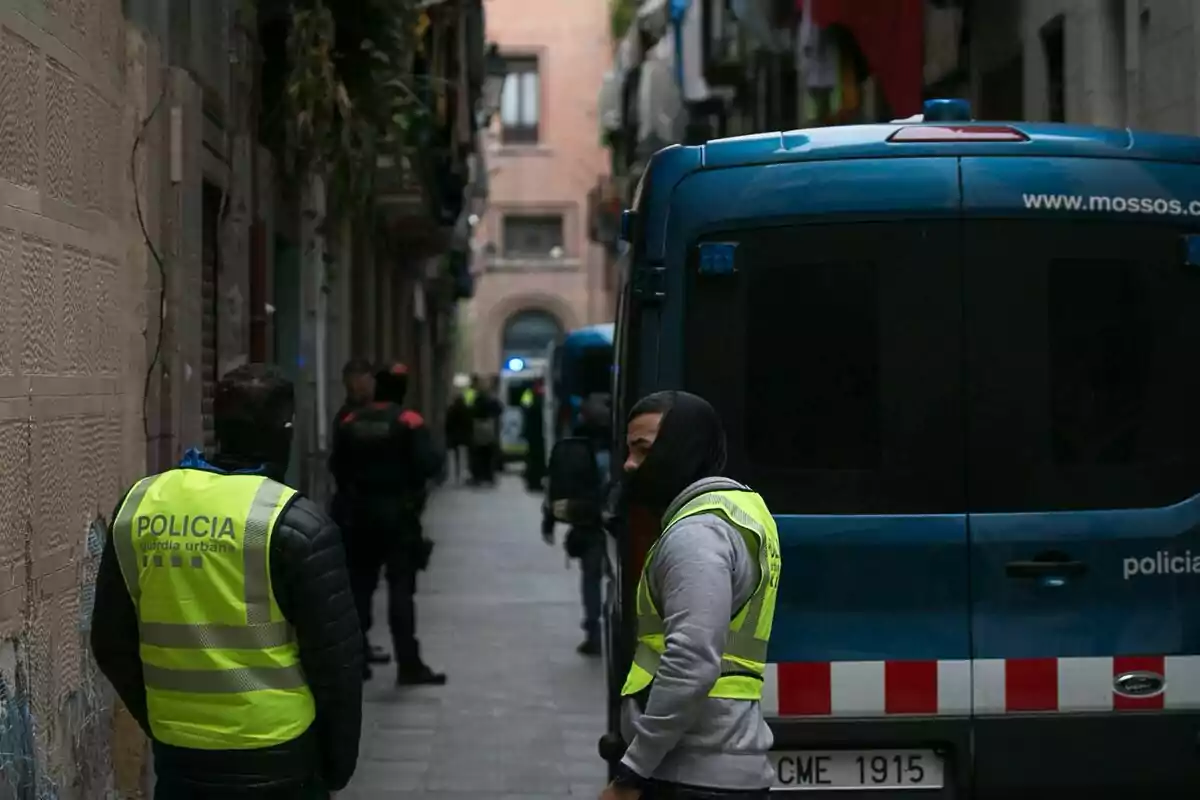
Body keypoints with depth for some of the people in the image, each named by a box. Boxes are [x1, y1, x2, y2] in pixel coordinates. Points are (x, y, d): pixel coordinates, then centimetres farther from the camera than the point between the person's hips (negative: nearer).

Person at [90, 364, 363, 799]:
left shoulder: (137, 506, 2)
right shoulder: (293, 521, -12)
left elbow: (111, 644, 10)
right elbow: (335, 657, -10)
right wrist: (339, 760, 2)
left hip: (178, 753, 4)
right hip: (275, 757, -4)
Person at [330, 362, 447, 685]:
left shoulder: (350, 422, 4)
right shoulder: (409, 422, -10)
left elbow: (337, 466, 8)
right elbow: (429, 464, -18)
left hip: (360, 513, 4)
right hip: (398, 513, -4)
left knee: (359, 585, 12)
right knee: (401, 588, -4)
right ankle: (408, 664, -6)